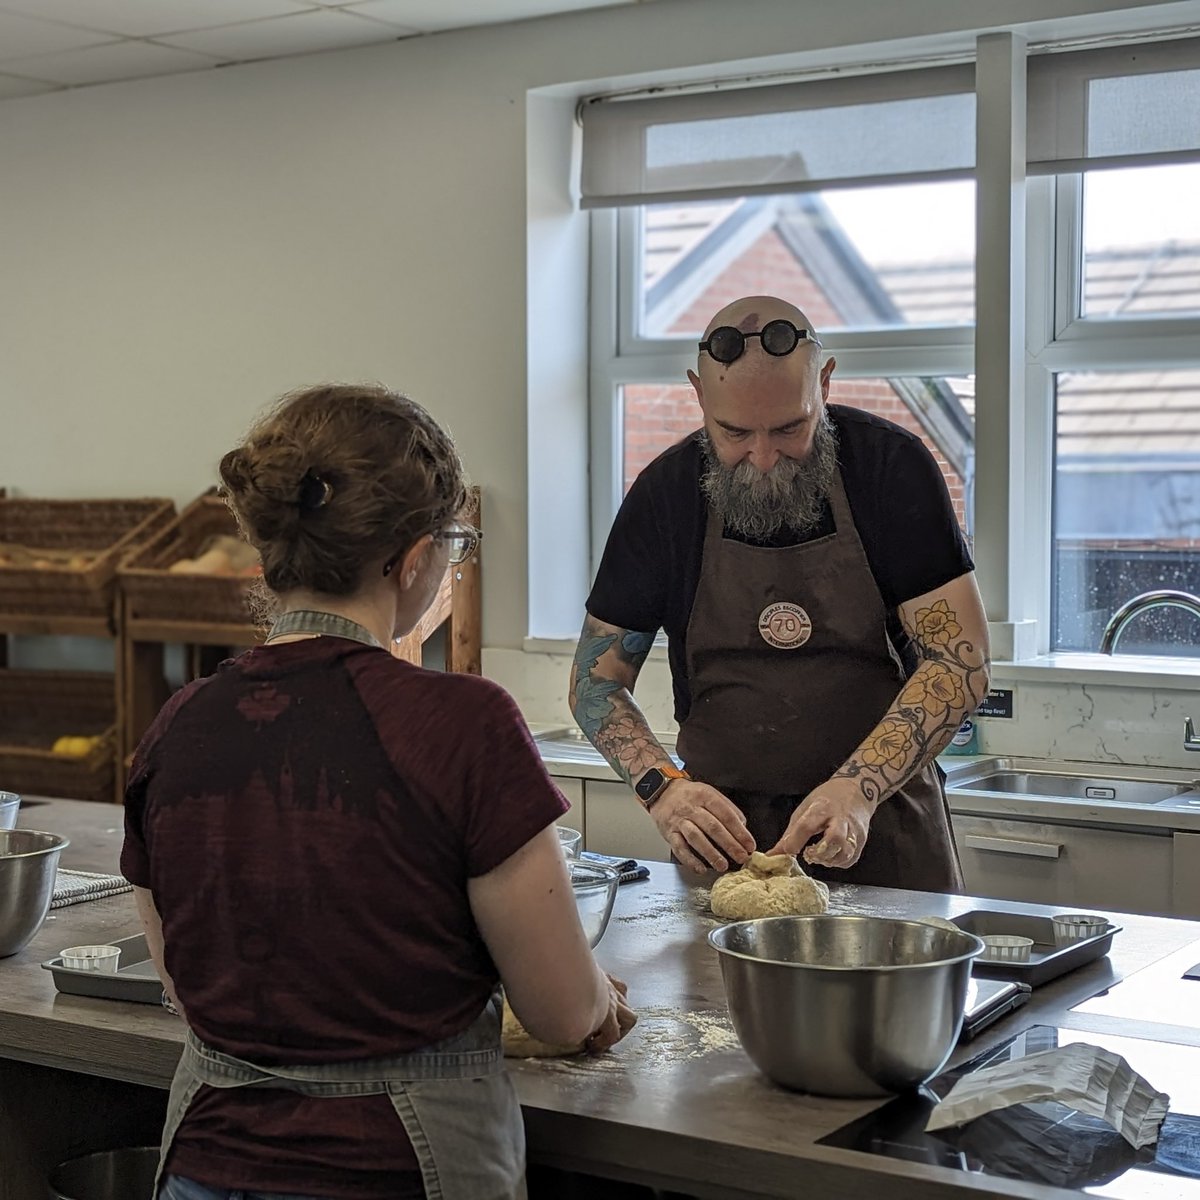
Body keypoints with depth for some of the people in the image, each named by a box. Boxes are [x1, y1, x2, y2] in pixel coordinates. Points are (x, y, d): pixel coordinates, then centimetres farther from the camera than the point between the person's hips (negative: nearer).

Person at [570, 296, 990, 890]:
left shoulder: (891, 467, -8)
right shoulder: (666, 492, -4)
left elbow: (960, 661, -11)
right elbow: (596, 678, 2)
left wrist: (859, 788, -25)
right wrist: (664, 787, -17)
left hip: (884, 834, -1)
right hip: (725, 835, 1)